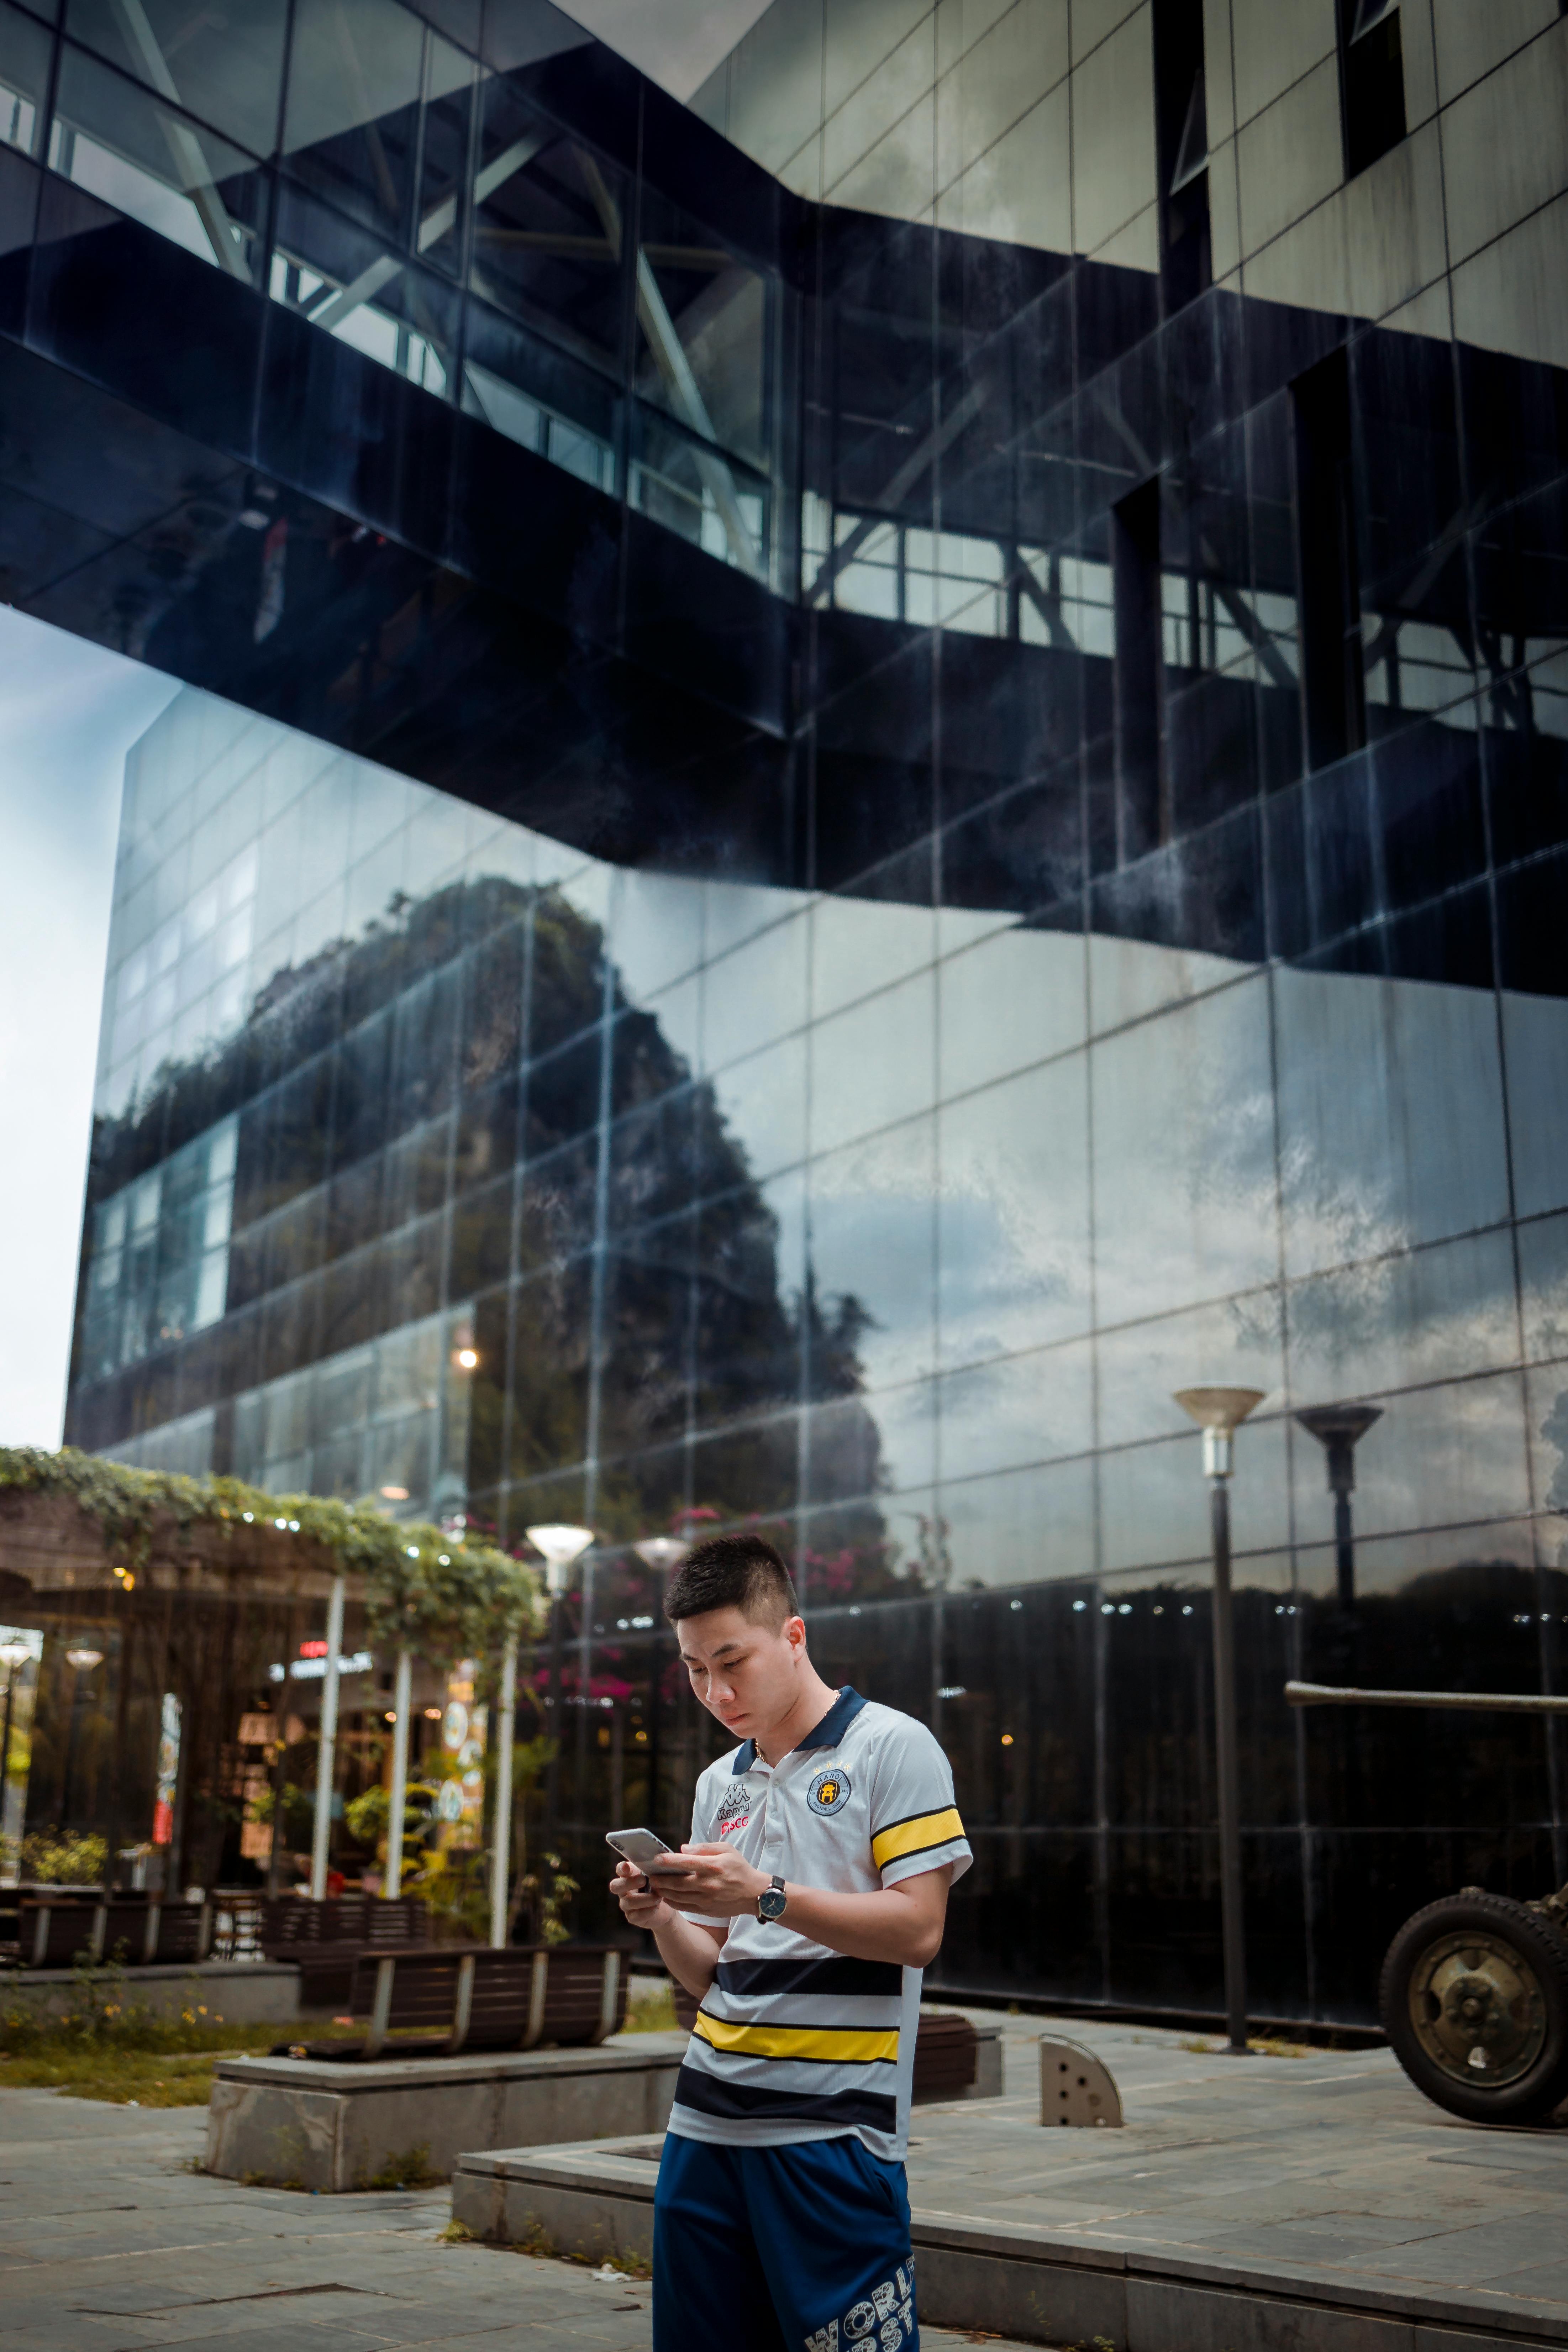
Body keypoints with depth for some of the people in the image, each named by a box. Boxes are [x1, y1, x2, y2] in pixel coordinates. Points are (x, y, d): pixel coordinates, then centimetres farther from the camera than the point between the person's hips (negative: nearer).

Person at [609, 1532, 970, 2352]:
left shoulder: (892, 1746, -3)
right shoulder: (719, 1785, 16)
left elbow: (918, 1929, -12)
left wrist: (765, 1895, -19)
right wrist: (663, 1919, -2)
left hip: (834, 2125, -6)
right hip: (706, 2121, 6)